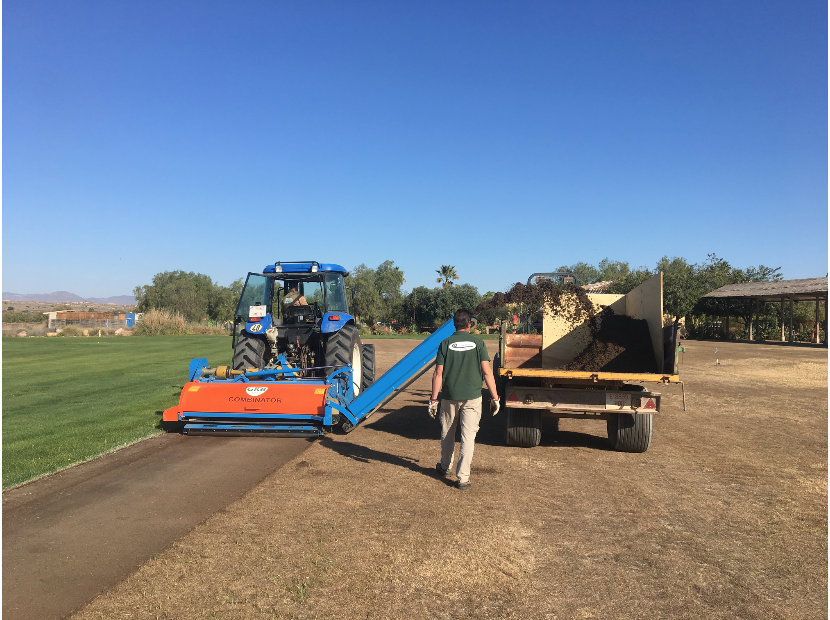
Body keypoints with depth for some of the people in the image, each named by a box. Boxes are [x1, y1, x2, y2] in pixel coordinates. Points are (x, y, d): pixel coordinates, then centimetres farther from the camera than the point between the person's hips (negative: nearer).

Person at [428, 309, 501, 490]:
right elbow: (487, 372, -7)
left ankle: (446, 468, 35)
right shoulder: (477, 343, -3)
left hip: (449, 397, 1)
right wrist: (494, 397, -1)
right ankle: (463, 477, 0)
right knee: (468, 436, 2)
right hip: (472, 397, -1)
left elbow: (438, 374, -5)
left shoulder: (445, 344, -1)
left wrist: (433, 399, 0)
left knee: (447, 434, 18)